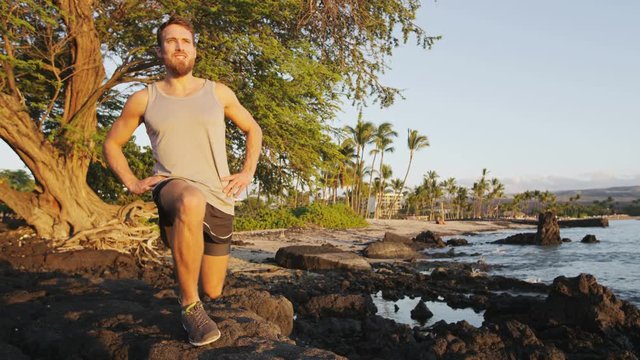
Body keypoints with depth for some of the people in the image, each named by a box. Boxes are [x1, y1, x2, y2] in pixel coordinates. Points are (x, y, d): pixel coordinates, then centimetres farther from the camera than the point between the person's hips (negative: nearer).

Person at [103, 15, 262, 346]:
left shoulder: (218, 92, 7)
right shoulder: (143, 99, 4)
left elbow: (253, 130, 20)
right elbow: (111, 143, 17)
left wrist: (247, 173, 7)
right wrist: (132, 183, 3)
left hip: (219, 201, 3)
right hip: (172, 189, -2)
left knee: (213, 292, 9)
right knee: (192, 201, -43)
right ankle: (189, 306, -24)